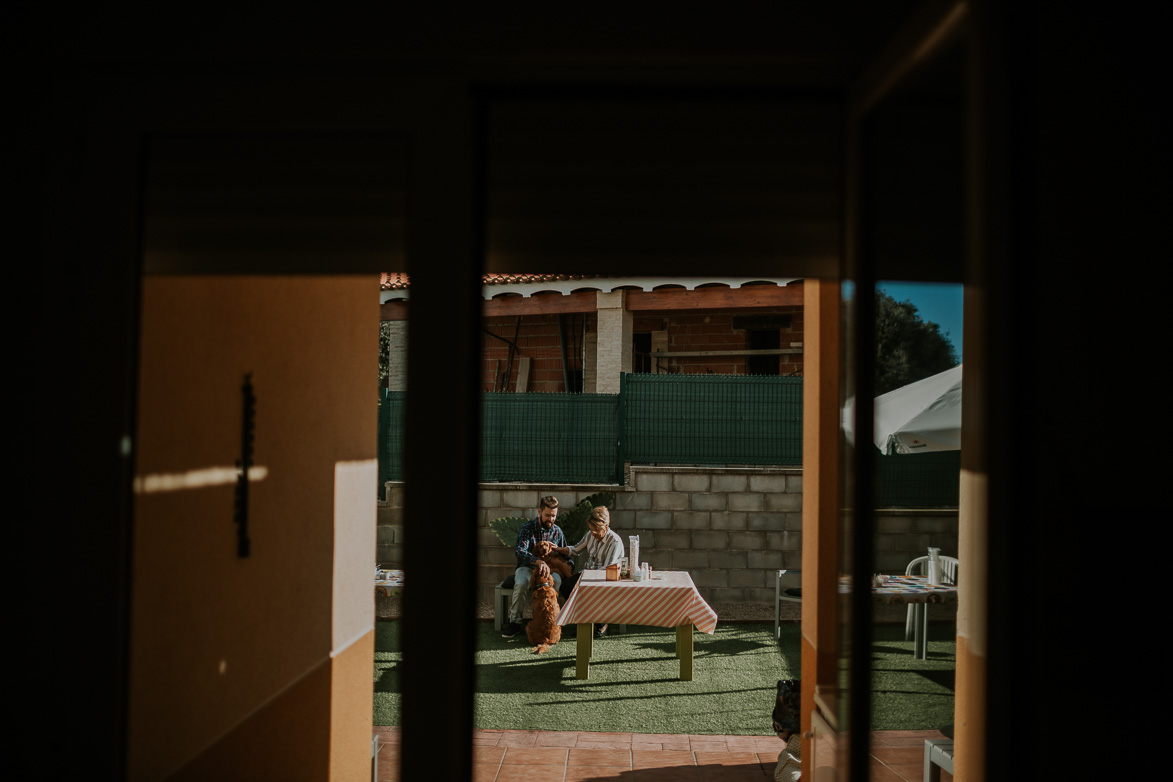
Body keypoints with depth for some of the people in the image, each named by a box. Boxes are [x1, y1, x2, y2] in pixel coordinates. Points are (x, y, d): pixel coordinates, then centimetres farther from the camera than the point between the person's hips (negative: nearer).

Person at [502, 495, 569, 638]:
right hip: (527, 567, -2)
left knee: (557, 581, -34)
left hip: (548, 568, 2)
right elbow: (520, 551, -24)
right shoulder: (527, 528, -7)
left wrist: (569, 565, -7)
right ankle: (515, 622, -22)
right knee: (521, 583, -37)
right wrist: (538, 561, -42)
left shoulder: (557, 531, 6)